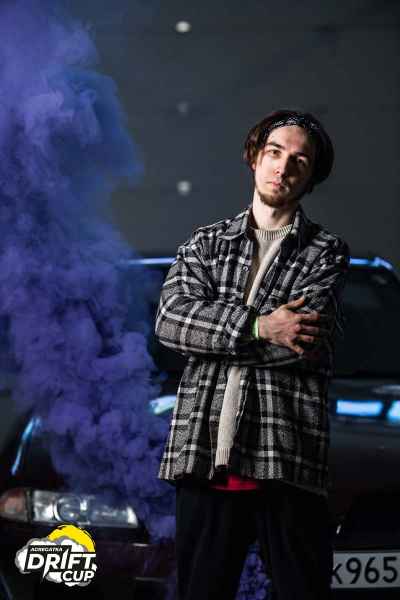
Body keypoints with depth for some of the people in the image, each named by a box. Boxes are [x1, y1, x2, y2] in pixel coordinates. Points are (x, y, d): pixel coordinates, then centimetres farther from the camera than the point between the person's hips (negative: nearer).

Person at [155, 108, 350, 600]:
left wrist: (210, 333, -3)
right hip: (202, 453, 2)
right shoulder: (205, 243, 17)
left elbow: (309, 342, -8)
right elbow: (170, 319, -1)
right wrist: (258, 327, -12)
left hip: (287, 461, -2)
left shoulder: (326, 251, 9)